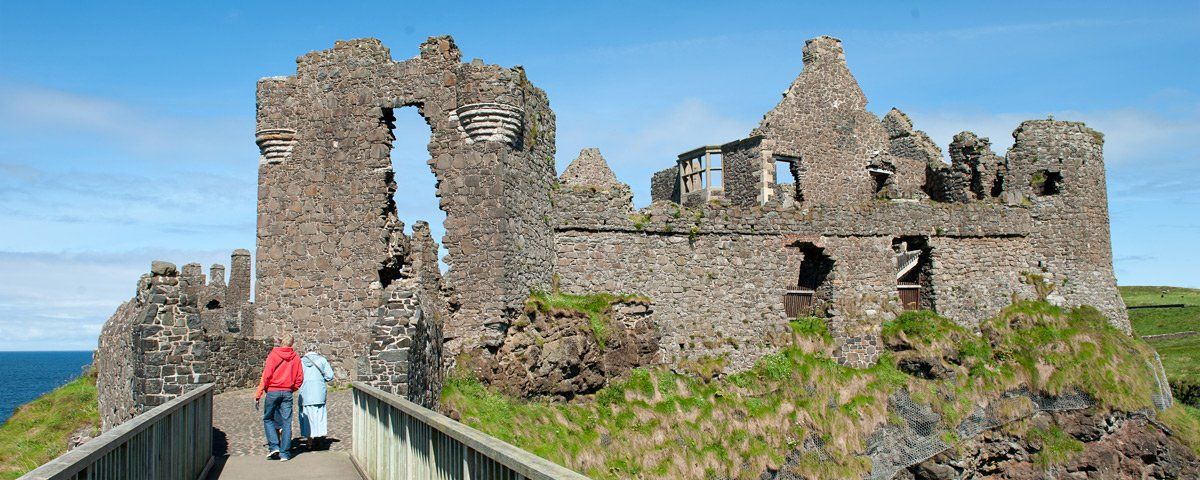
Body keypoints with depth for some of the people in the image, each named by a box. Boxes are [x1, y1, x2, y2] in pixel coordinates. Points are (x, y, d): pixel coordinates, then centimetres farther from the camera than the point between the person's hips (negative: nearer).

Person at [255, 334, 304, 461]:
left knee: (268, 419, 13)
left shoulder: (273, 355, -4)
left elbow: (266, 375, -10)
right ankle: (285, 453, 5)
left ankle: (274, 446, -1)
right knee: (286, 422, 5)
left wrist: (258, 393, -6)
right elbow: (300, 378, 4)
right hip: (287, 393, 3)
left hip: (273, 391, -2)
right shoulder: (295, 357, 5)